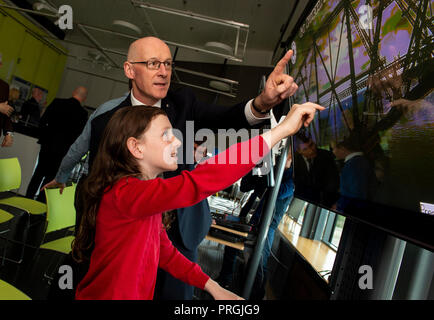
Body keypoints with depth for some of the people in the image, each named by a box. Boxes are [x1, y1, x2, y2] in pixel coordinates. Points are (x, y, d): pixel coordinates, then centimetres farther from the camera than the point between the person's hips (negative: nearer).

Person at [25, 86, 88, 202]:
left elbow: (42, 122, 1)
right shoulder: (82, 113, -10)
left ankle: (27, 199, 23)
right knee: (50, 177, 6)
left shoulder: (56, 102, 0)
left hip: (47, 145, 3)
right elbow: (78, 135, -7)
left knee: (38, 173, 16)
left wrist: (42, 138, 13)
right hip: (62, 150, -3)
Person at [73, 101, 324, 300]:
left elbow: (165, 253, 7)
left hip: (139, 294, 7)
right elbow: (197, 183, -38)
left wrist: (214, 288, -2)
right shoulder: (122, 193, -25)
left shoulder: (148, 196, 4)